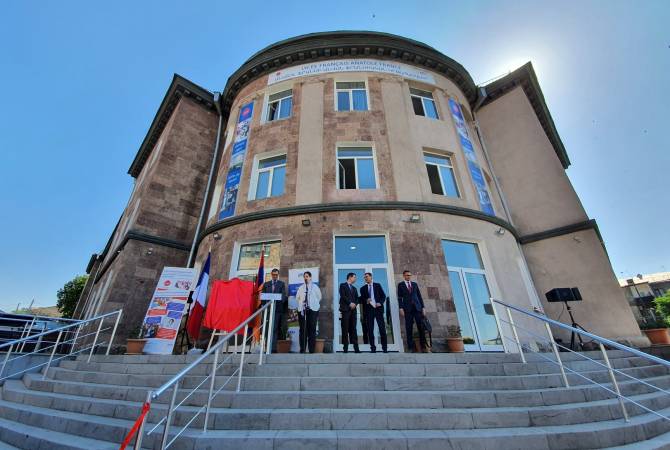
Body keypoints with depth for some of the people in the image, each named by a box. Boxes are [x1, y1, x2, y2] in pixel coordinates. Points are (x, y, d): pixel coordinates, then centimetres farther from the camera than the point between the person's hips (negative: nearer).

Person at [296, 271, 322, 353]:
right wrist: (301, 303, 8)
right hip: (302, 310, 2)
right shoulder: (301, 288, 11)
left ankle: (312, 350, 5)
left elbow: (319, 298, 14)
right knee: (303, 330, 2)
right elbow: (297, 298, 17)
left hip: (312, 310, -1)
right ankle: (302, 349, 9)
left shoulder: (315, 287, 7)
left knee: (312, 330, -2)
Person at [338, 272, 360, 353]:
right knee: (345, 328, -5)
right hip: (345, 309, -5)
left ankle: (356, 348, 0)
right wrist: (350, 303, -13)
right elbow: (343, 296, -7)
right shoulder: (343, 285, 6)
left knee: (353, 328, 1)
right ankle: (345, 348, -2)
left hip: (353, 309, 5)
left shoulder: (354, 288, 25)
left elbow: (357, 298, 16)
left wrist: (355, 304, -4)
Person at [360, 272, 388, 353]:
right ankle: (373, 347, 9)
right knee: (370, 329, 1)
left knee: (382, 327, -2)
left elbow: (383, 296, 7)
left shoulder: (377, 285, 9)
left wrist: (380, 303, -9)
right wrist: (366, 301, -11)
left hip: (378, 308, -1)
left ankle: (384, 347, 8)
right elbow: (361, 299, 9)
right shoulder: (363, 288, 11)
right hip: (369, 310, 1)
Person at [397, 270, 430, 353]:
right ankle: (411, 347, 2)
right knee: (409, 328, -2)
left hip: (417, 307, 3)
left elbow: (419, 296, 14)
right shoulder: (400, 285, 8)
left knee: (421, 327, -1)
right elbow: (399, 297, 2)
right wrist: (401, 308, -8)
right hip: (408, 308, -2)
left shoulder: (415, 284, 17)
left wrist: (422, 307, 6)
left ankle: (424, 346, 4)